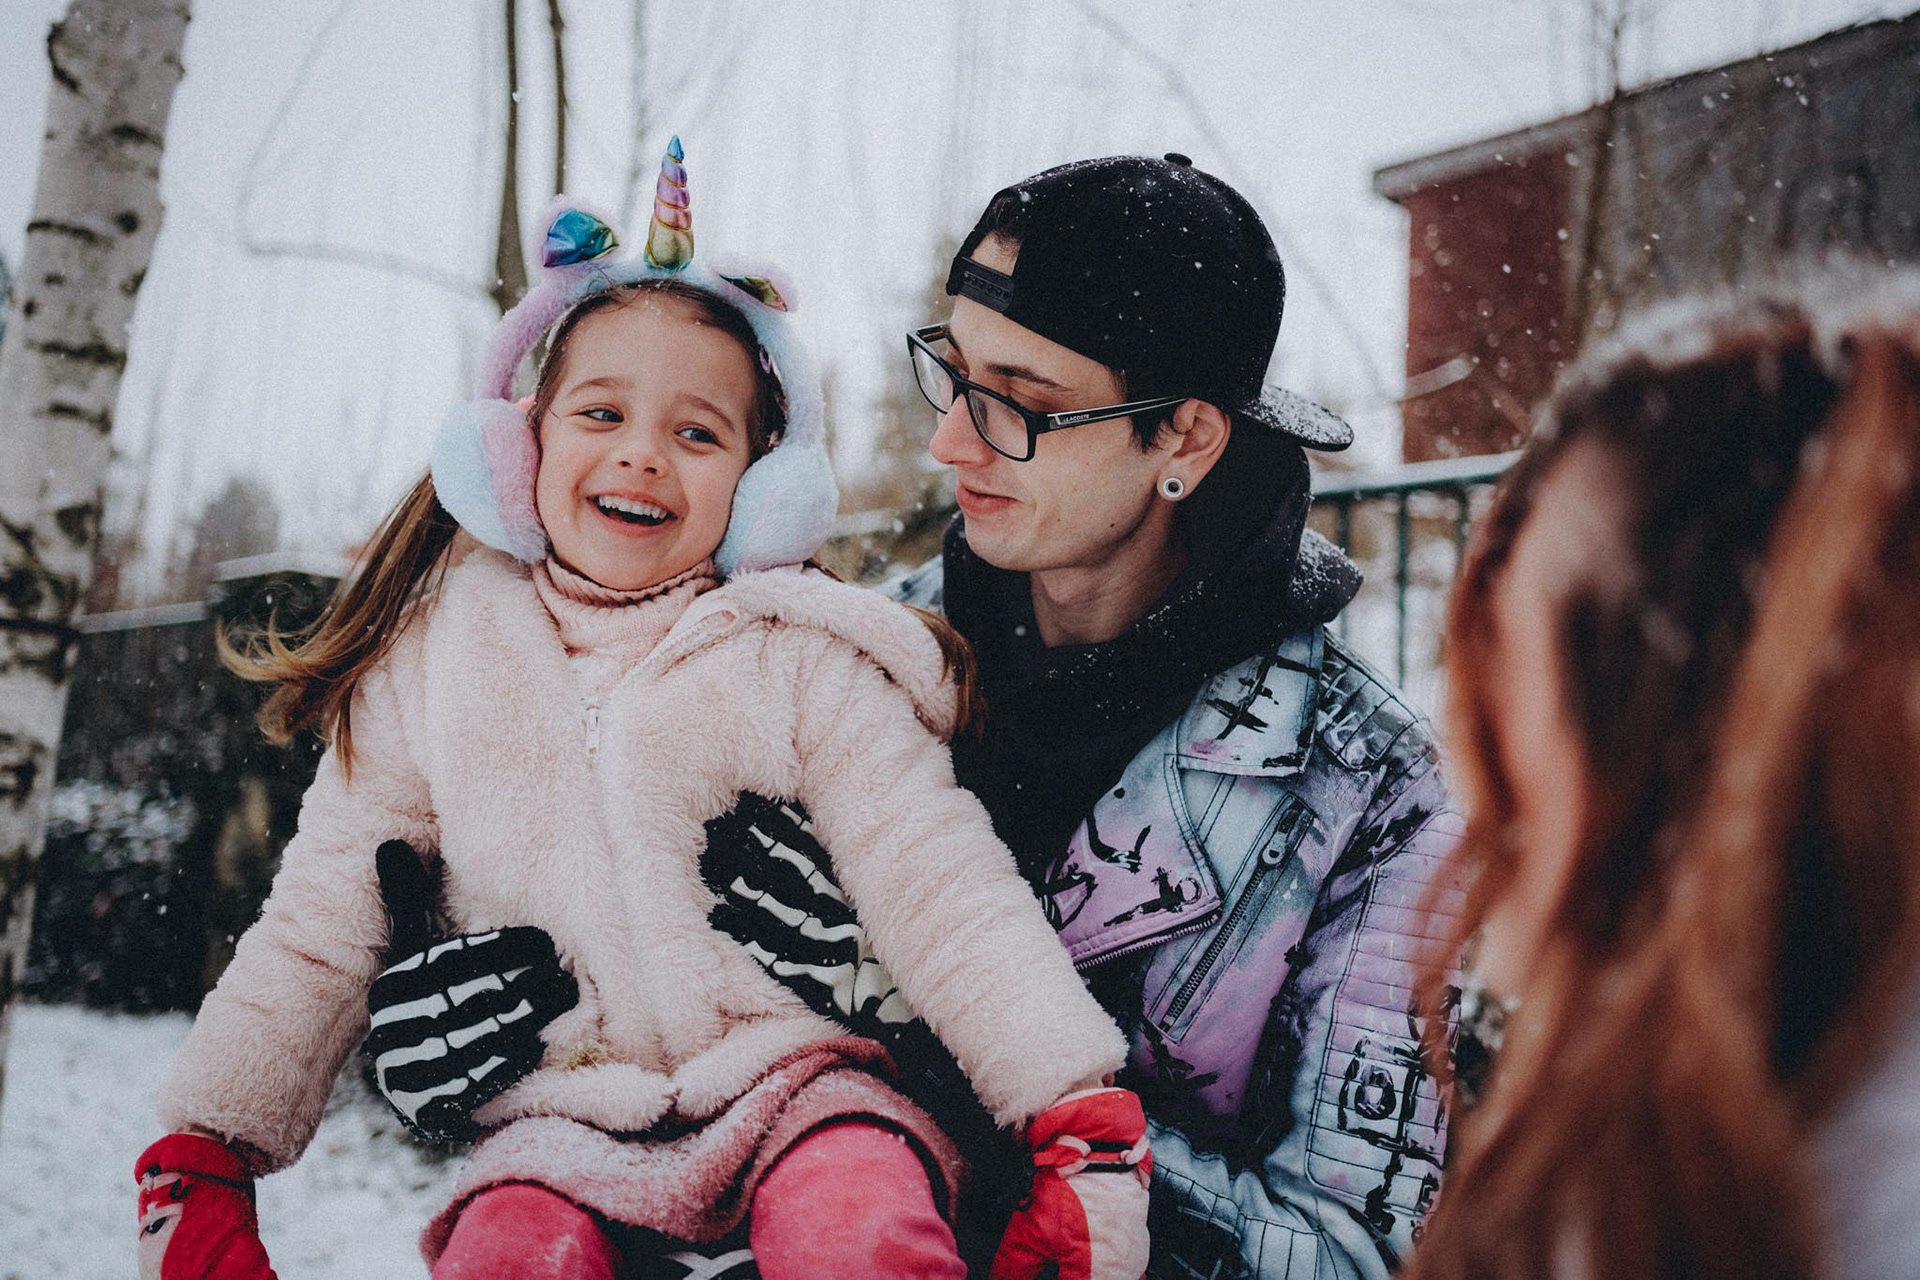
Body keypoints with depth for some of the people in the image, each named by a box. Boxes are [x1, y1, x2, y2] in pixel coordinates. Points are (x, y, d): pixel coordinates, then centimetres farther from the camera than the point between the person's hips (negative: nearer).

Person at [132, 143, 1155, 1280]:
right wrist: (202, 1157, 6)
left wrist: (1085, 1118, -17)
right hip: (559, 1126, 2)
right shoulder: (434, 660, 6)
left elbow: (946, 895, -6)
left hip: (797, 1079, -2)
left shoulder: (801, 660, -1)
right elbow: (317, 930, 11)